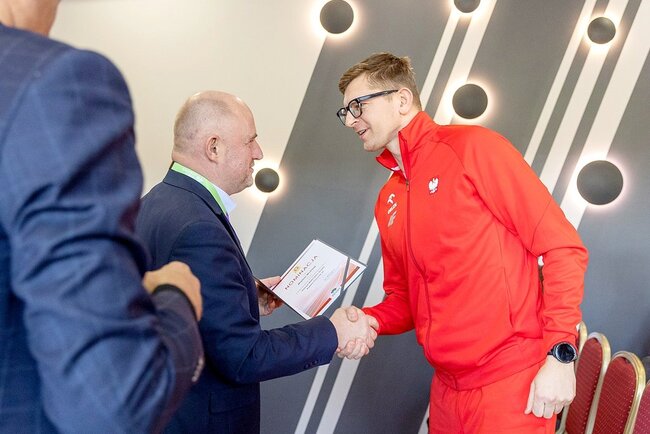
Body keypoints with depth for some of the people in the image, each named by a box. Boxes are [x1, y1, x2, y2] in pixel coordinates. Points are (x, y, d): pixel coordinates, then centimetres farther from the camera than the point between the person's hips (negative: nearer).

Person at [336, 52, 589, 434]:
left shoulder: (472, 147, -11)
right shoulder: (388, 201, 10)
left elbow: (563, 247, -14)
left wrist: (560, 355, -18)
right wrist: (367, 321, -4)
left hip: (511, 386, -7)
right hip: (448, 388, 7)